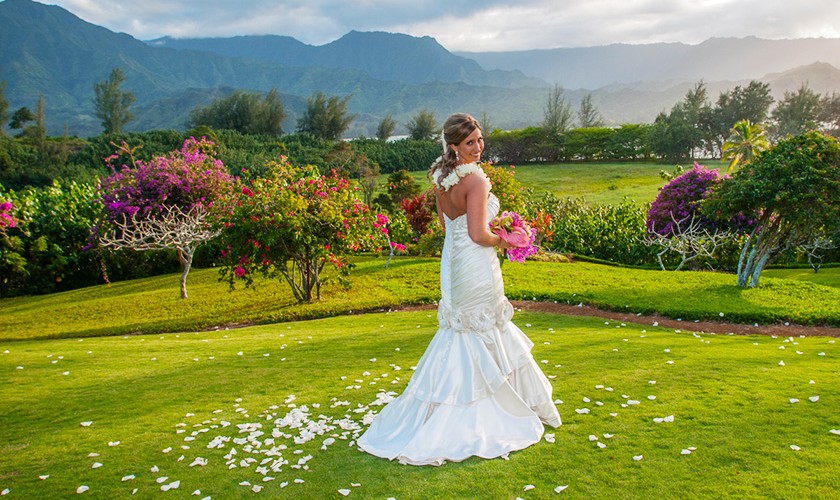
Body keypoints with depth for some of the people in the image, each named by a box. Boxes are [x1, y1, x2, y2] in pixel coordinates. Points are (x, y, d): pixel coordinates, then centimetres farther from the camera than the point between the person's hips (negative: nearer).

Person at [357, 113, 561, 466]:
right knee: (489, 335, 7)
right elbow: (478, 234, -26)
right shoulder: (476, 180, -20)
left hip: (452, 261, 8)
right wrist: (502, 241, -6)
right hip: (476, 265, -8)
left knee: (462, 333, 20)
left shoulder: (441, 178, 6)